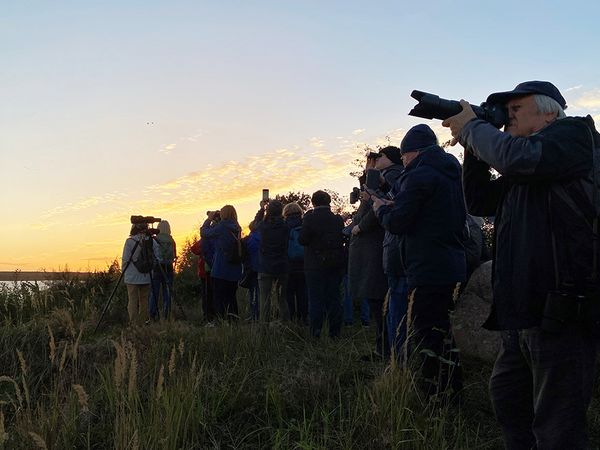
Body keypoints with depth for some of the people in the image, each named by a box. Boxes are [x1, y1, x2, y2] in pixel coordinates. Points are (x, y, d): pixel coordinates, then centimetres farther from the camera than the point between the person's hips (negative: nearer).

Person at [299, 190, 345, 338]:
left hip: (315, 266, -3)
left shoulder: (310, 218, -12)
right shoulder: (338, 219, 0)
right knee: (334, 297, 10)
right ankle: (335, 332, 12)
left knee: (316, 299, 2)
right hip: (335, 264, 4)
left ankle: (315, 332, 0)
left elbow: (302, 240, -11)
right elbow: (343, 239, 5)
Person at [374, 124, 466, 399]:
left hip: (428, 271, -10)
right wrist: (395, 206, 15)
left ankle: (433, 397, 0)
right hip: (453, 269, 10)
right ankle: (452, 395, 27)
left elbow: (396, 223, -16)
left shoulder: (420, 175, -13)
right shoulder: (452, 175, 15)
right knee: (441, 332, 19)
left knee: (423, 338, -3)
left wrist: (382, 208, 7)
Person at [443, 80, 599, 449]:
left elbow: (517, 157, -23)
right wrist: (472, 146, 11)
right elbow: (480, 202, 21)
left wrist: (471, 127, -7)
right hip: (521, 314, 10)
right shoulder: (522, 171, 22)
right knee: (509, 405, 21)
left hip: (560, 315, -10)